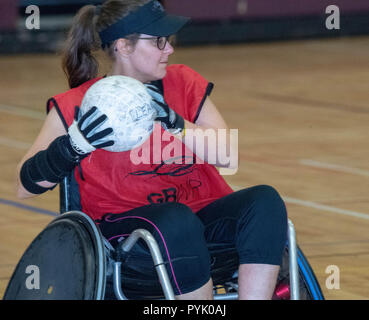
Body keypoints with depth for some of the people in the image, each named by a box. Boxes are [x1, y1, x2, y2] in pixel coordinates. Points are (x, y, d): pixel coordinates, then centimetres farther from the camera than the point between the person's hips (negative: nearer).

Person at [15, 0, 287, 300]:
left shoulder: (184, 83, 9)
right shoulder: (76, 106, 0)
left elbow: (227, 154, -1)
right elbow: (25, 186, -6)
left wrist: (174, 123, -17)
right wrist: (74, 145, -24)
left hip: (201, 212, 4)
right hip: (124, 226, -4)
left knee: (264, 201, -24)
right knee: (177, 222, -37)